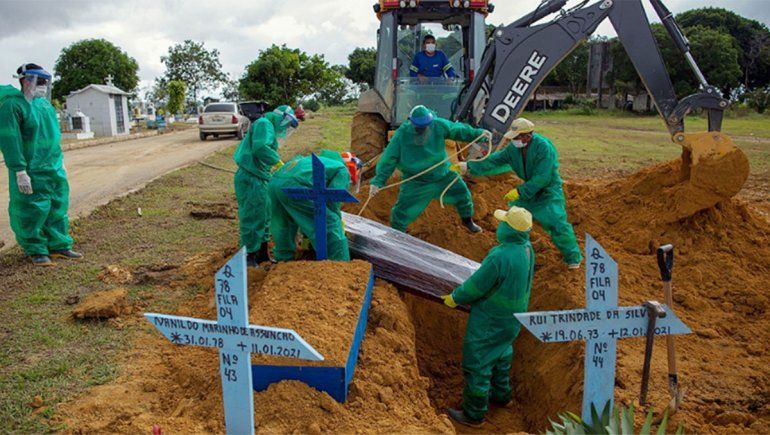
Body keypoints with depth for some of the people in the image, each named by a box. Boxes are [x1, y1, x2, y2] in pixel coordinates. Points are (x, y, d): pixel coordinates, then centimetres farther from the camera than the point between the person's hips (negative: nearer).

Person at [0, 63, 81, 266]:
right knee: (33, 212, 2)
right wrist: (20, 172, -21)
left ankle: (59, 245, 23)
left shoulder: (45, 104, 11)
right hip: (32, 173, -7)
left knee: (58, 209, 12)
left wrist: (60, 163, 20)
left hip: (55, 170, 7)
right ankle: (36, 251, 14)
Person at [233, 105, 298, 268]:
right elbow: (259, 148, -25)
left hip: (258, 179, 11)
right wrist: (278, 162, -19)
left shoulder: (270, 130, 23)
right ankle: (249, 256, 3)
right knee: (252, 217, -5)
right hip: (250, 179, -11)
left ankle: (262, 254, 27)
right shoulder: (264, 124, -8)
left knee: (264, 216, 17)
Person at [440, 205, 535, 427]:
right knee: (500, 353, 30)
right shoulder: (527, 249, -7)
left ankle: (474, 414, 23)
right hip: (513, 316, 9)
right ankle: (501, 395, 50)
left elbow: (477, 284, -23)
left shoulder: (500, 257, -35)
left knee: (477, 362, 8)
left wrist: (455, 298, -4)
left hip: (491, 321, -8)